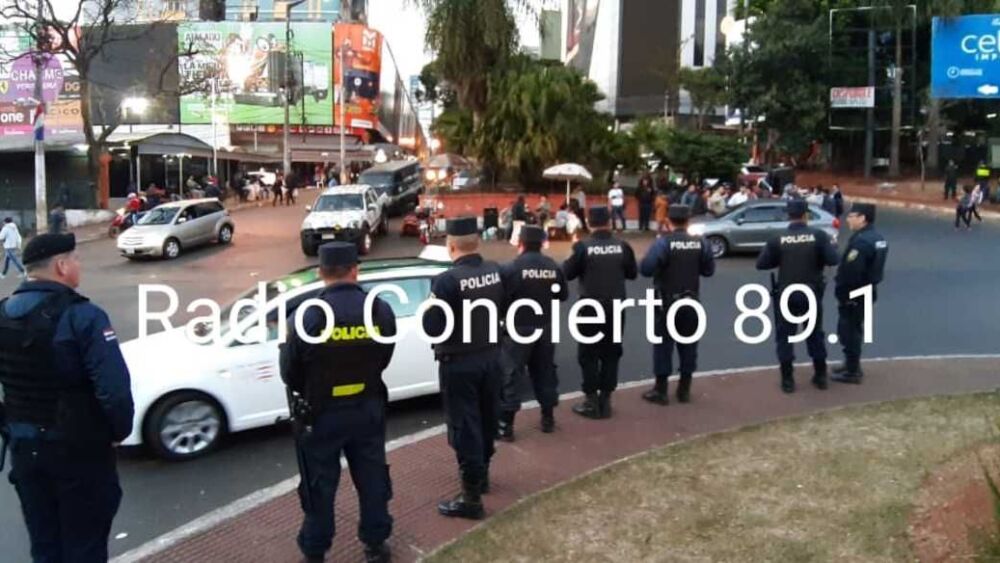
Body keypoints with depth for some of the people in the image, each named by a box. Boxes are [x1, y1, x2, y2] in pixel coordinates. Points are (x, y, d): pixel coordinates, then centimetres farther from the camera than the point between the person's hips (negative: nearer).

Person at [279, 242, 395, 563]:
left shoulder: (306, 317, -21)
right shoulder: (381, 310, -12)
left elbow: (289, 372, -9)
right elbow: (384, 359, 1)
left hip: (320, 414, -2)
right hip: (368, 409, 3)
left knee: (320, 485, 14)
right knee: (372, 477, 19)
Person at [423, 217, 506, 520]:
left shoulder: (447, 280, -23)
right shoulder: (496, 271, -3)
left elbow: (432, 328, -20)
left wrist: (430, 310, -2)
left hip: (459, 363, -6)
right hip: (491, 357, 7)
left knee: (465, 427, 1)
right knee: (486, 419, 21)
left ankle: (471, 498, 8)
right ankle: (481, 474, 41)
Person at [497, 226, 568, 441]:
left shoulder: (511, 268, -15)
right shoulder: (553, 267, 1)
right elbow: (562, 295, 9)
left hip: (519, 327, -5)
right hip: (545, 327, 5)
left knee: (509, 374, 0)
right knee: (545, 370, 17)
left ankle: (506, 425, -1)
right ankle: (548, 418, 25)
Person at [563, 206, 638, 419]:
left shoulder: (583, 247, -11)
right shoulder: (622, 246, -2)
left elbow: (567, 273, -4)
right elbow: (633, 273, 8)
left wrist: (574, 256, 12)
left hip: (591, 306, -3)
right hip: (615, 306, 3)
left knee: (588, 355, 7)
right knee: (611, 354, 12)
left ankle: (591, 401, 10)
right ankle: (605, 400, 16)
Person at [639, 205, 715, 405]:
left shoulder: (663, 242, -15)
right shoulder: (700, 242, -2)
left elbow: (646, 269, -22)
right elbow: (709, 270, 4)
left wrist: (662, 265, -2)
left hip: (667, 302, -4)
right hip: (691, 301, 4)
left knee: (663, 345, 4)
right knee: (688, 344, 13)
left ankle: (661, 390, 8)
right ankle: (684, 389, 19)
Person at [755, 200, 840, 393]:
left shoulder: (778, 238, -7)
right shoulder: (819, 235, -7)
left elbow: (761, 264, -8)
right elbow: (832, 260, -15)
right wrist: (816, 259, 6)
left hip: (785, 293, -1)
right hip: (812, 293, 1)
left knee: (785, 336, 7)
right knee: (815, 334, 16)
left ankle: (788, 379, 7)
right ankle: (821, 376, 24)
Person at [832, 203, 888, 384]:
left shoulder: (861, 241, -24)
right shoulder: (878, 239, 9)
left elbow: (850, 272, -27)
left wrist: (842, 293, -19)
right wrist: (869, 284, 20)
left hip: (854, 295, -10)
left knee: (848, 331, 0)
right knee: (854, 330, 21)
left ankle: (852, 372, 8)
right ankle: (852, 365, 32)